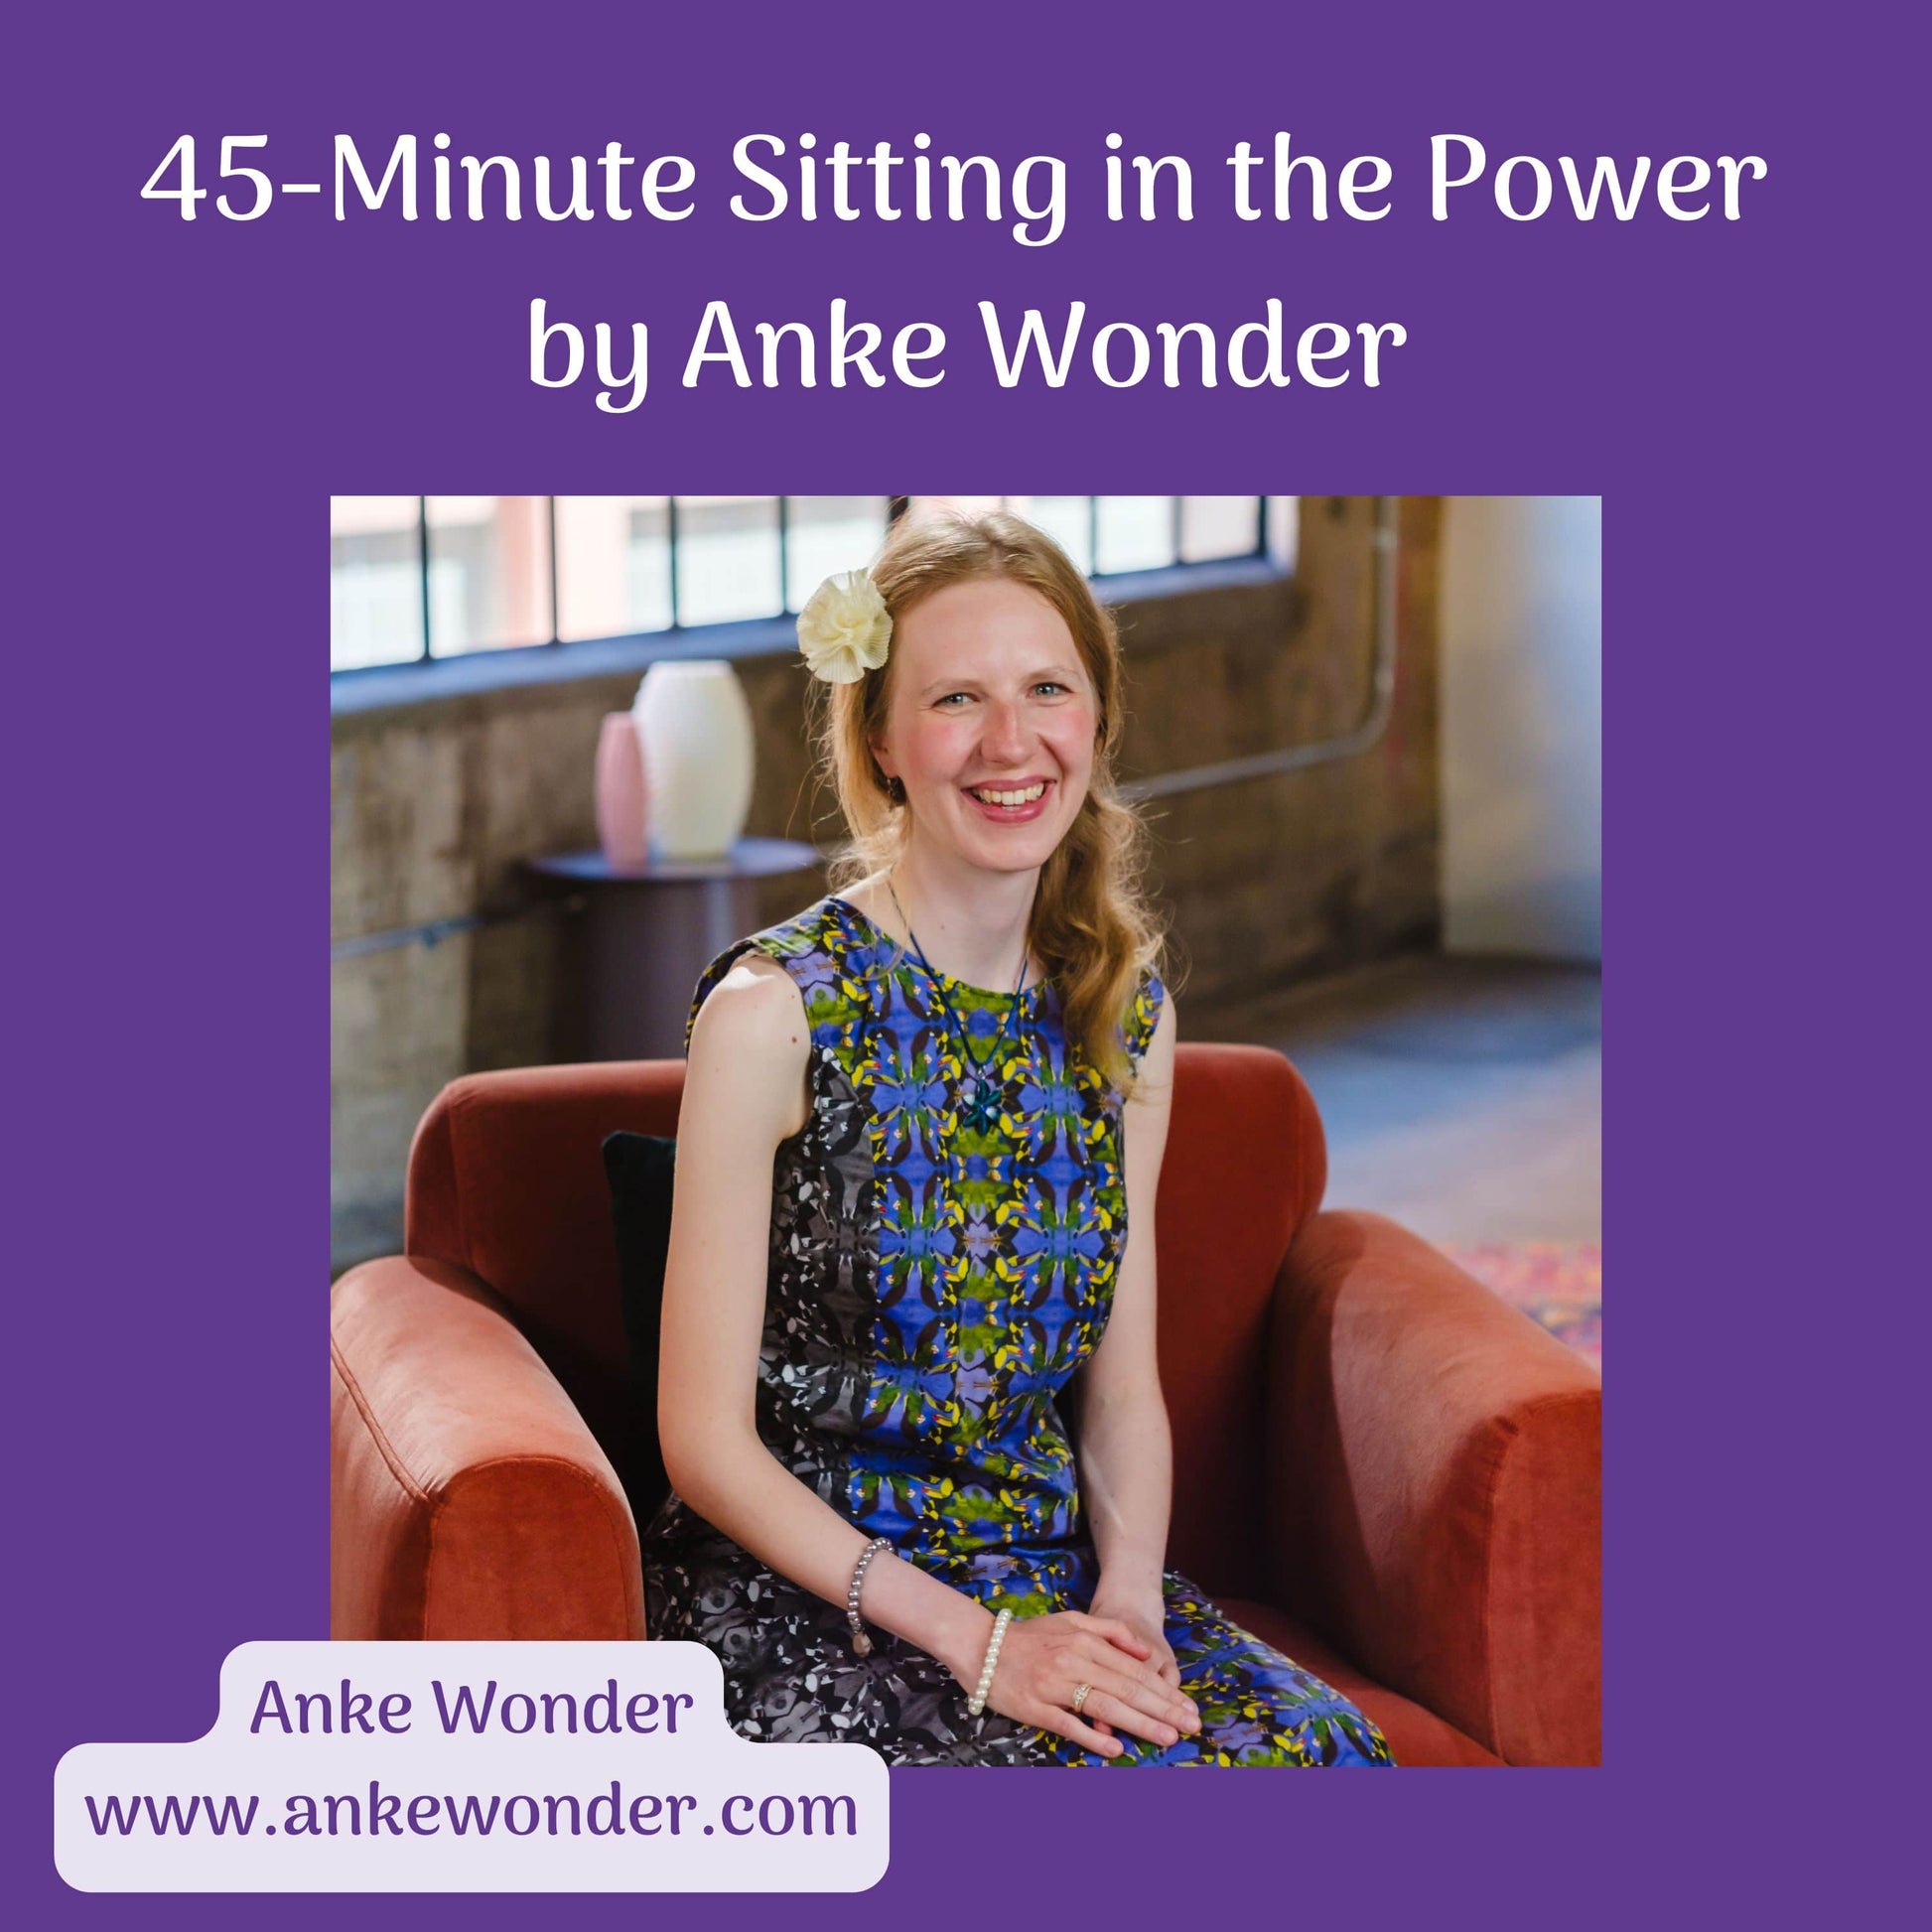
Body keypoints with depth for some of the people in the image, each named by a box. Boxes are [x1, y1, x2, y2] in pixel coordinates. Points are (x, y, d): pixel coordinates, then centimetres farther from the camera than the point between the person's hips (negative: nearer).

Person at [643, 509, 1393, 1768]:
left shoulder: (1128, 1011, 6)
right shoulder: (775, 1012, -11)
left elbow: (1122, 1381, 11)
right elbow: (707, 1440, -10)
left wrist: (1129, 1595, -8)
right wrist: (971, 1639, -17)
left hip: (1051, 1565, 5)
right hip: (806, 1591, -5)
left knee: (1317, 1743, -21)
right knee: (1147, 1771, -28)